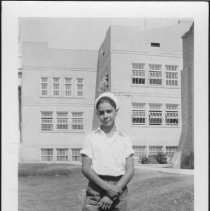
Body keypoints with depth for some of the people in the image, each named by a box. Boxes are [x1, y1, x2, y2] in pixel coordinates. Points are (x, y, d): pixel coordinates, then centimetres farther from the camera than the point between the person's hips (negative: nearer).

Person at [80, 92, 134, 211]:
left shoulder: (125, 139, 6)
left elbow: (130, 171, 0)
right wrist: (107, 187, -15)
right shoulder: (91, 138, 4)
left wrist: (112, 194, -11)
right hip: (96, 189, -1)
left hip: (119, 188, 1)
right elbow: (86, 169, -3)